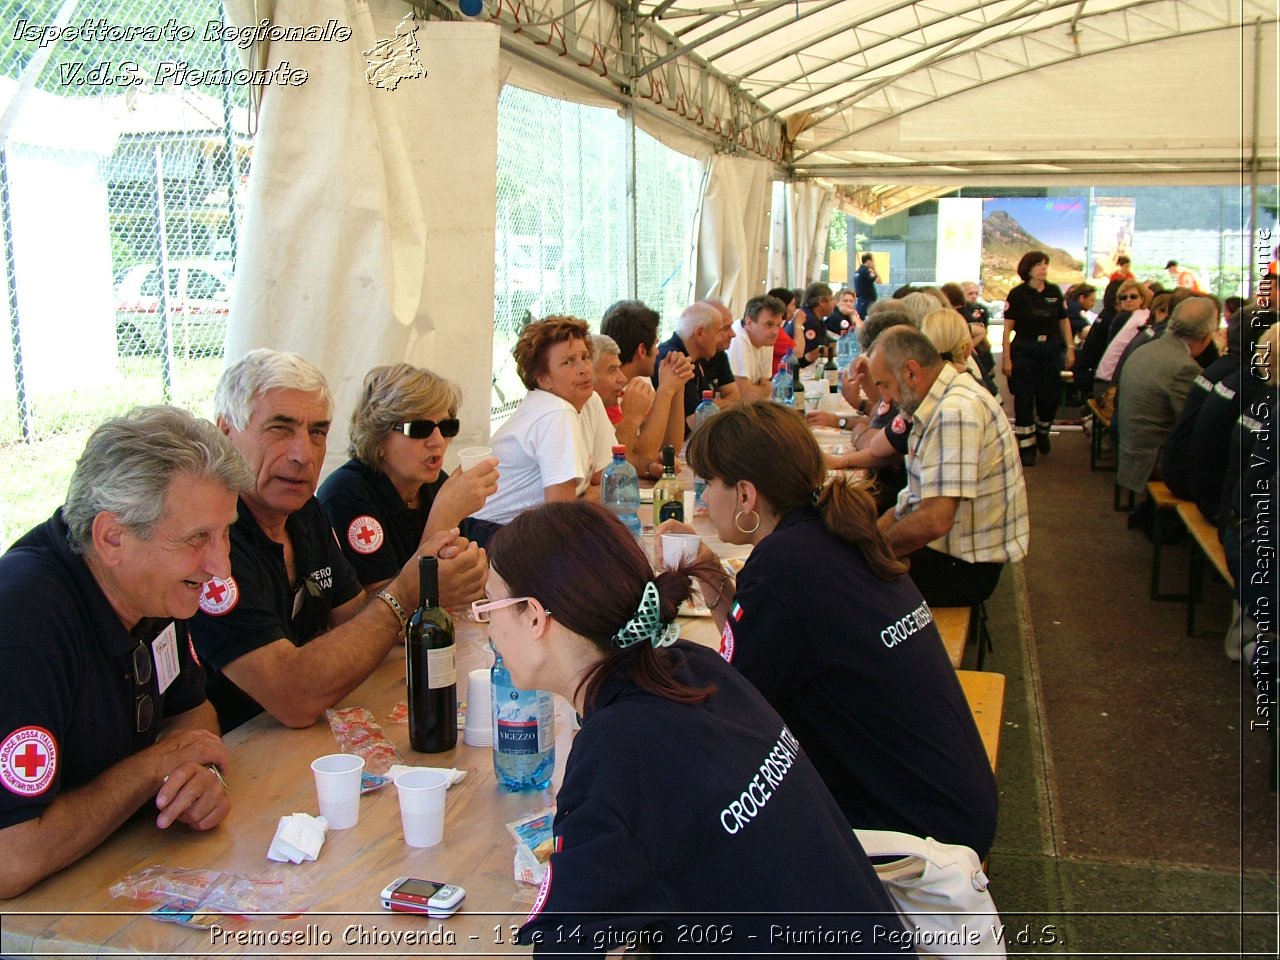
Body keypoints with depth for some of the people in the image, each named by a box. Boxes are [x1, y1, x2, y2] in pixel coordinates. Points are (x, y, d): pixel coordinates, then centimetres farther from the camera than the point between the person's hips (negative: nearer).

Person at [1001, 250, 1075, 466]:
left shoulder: (1054, 292, 5)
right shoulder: (1018, 294, -4)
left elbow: (1064, 321, 12)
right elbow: (1008, 327, -5)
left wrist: (1070, 348, 5)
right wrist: (1006, 358, -10)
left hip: (1051, 350, 3)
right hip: (1024, 350, -3)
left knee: (1051, 396, 4)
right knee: (1024, 399, -1)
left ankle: (1043, 431, 34)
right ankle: (1026, 446, 9)